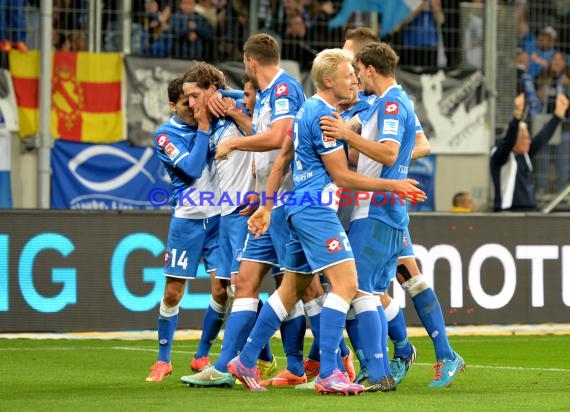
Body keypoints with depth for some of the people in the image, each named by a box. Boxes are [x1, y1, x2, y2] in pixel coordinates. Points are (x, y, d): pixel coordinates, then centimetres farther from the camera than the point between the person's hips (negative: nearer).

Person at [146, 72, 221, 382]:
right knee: (173, 292, 3)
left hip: (218, 216, 1)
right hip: (186, 219, -1)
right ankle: (163, 360, 16)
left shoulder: (212, 118, 2)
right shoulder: (166, 134, -6)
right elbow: (193, 168, -19)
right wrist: (203, 127, -19)